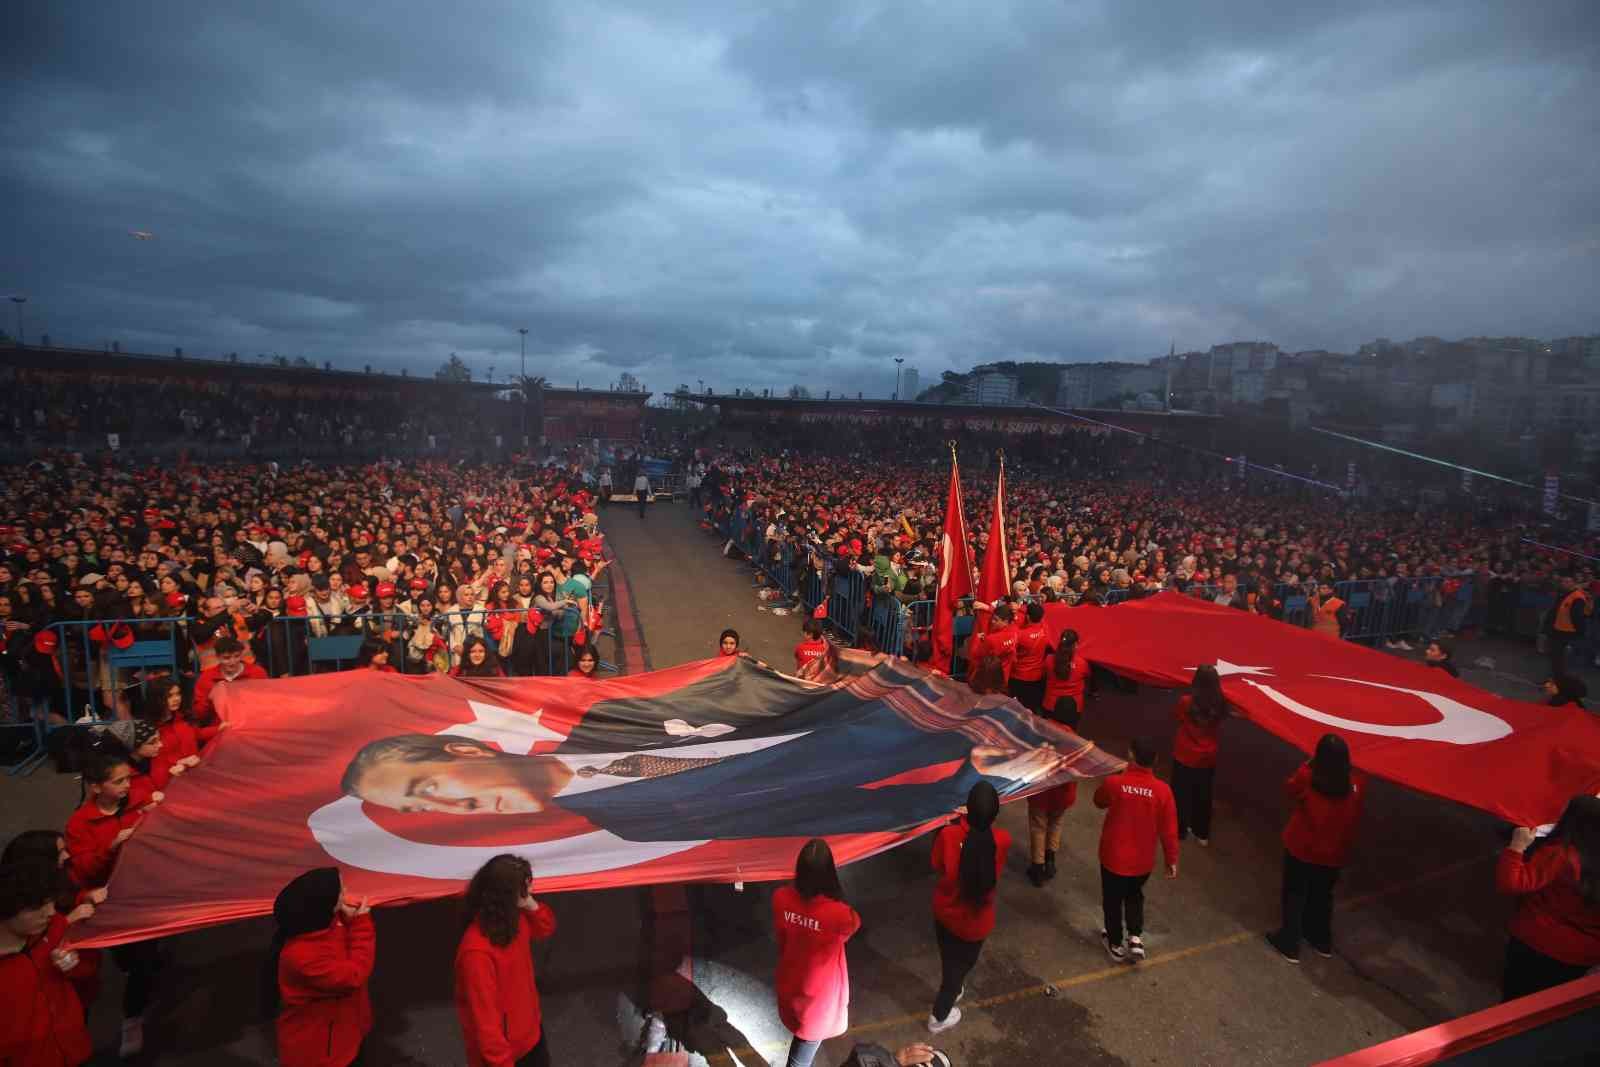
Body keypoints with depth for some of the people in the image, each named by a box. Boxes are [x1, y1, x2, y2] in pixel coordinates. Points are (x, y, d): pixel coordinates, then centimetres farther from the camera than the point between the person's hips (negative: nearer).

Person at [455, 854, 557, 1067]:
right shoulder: (477, 950, -35)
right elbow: (484, 1015, -29)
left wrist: (532, 906, -13)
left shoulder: (514, 918, -11)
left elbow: (546, 929, 7)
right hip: (504, 1048, -8)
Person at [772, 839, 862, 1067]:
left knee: (801, 1037, 33)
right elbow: (854, 925, -11)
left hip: (790, 983, 4)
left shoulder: (781, 898, -22)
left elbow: (782, 935, -3)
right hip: (819, 994, -4)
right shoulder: (838, 914, -36)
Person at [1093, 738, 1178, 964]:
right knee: (1134, 895, 30)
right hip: (1143, 860, 2)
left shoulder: (1114, 783, -21)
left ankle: (1116, 945, 35)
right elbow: (1169, 829, -9)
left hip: (1114, 856, -2)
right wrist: (1172, 859, 6)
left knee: (1113, 900, 20)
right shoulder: (1162, 790, -18)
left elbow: (1099, 801, 2)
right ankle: (1135, 938, 19)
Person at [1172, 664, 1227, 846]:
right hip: (1208, 758, 3)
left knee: (1181, 794, 15)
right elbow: (1219, 728, 1)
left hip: (1185, 756, -3)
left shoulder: (1186, 701, -22)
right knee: (1203, 795, 18)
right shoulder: (1220, 704, -14)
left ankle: (1180, 831, 27)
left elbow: (1177, 717, -3)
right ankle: (1202, 834, 31)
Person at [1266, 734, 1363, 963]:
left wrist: (1307, 767, 1)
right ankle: (1323, 942, 42)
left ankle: (1290, 944, 26)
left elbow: (1289, 789, -4)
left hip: (1301, 849, -3)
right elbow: (1354, 820, -1)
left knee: (1294, 895, 15)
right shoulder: (1354, 786, -16)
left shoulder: (1307, 778, -25)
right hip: (1333, 854, 3)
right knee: (1323, 895, 24)